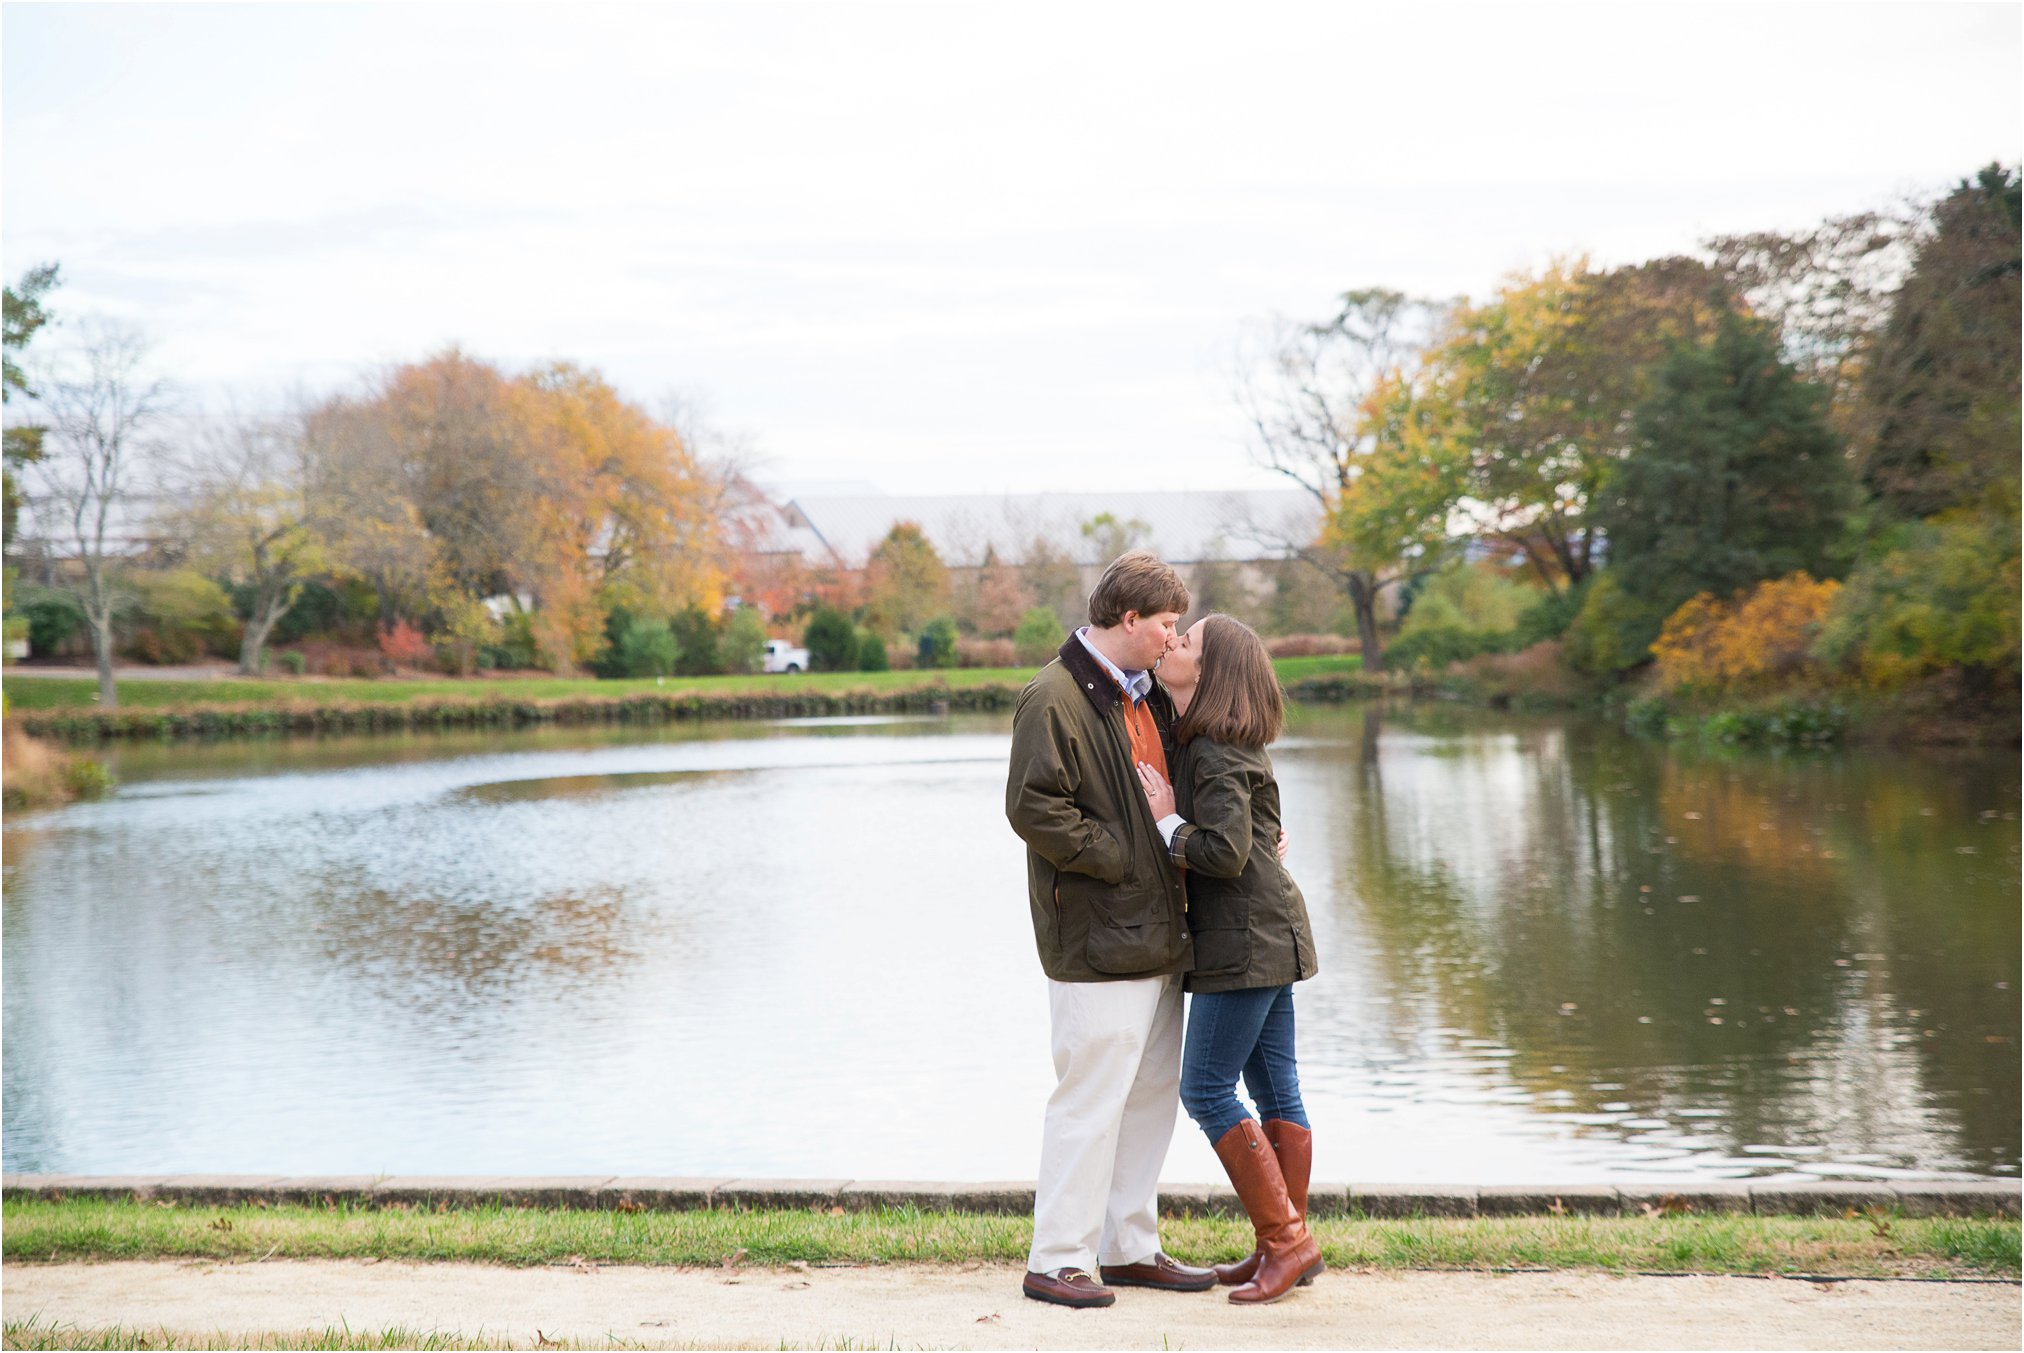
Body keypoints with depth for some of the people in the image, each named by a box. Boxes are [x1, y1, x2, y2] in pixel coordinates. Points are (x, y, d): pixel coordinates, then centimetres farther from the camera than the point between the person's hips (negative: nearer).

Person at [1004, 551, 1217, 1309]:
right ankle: (1057, 1260, 2)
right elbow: (1033, 807, -21)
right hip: (1097, 939, -10)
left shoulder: (1147, 696, 17)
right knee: (1091, 1097, -7)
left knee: (1152, 1093, 14)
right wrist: (1122, 859, -18)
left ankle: (1129, 1248, 24)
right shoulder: (1055, 698, -13)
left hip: (1154, 931, 10)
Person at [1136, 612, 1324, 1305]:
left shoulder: (1215, 753, -17)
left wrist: (1167, 821, -12)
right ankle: (1289, 1243, 17)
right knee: (1274, 1089, 11)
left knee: (1206, 1087, -6)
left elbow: (1226, 853, -24)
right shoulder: (1208, 740, 14)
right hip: (1267, 935, 10)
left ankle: (1285, 1238, -2)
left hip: (1245, 937, -10)